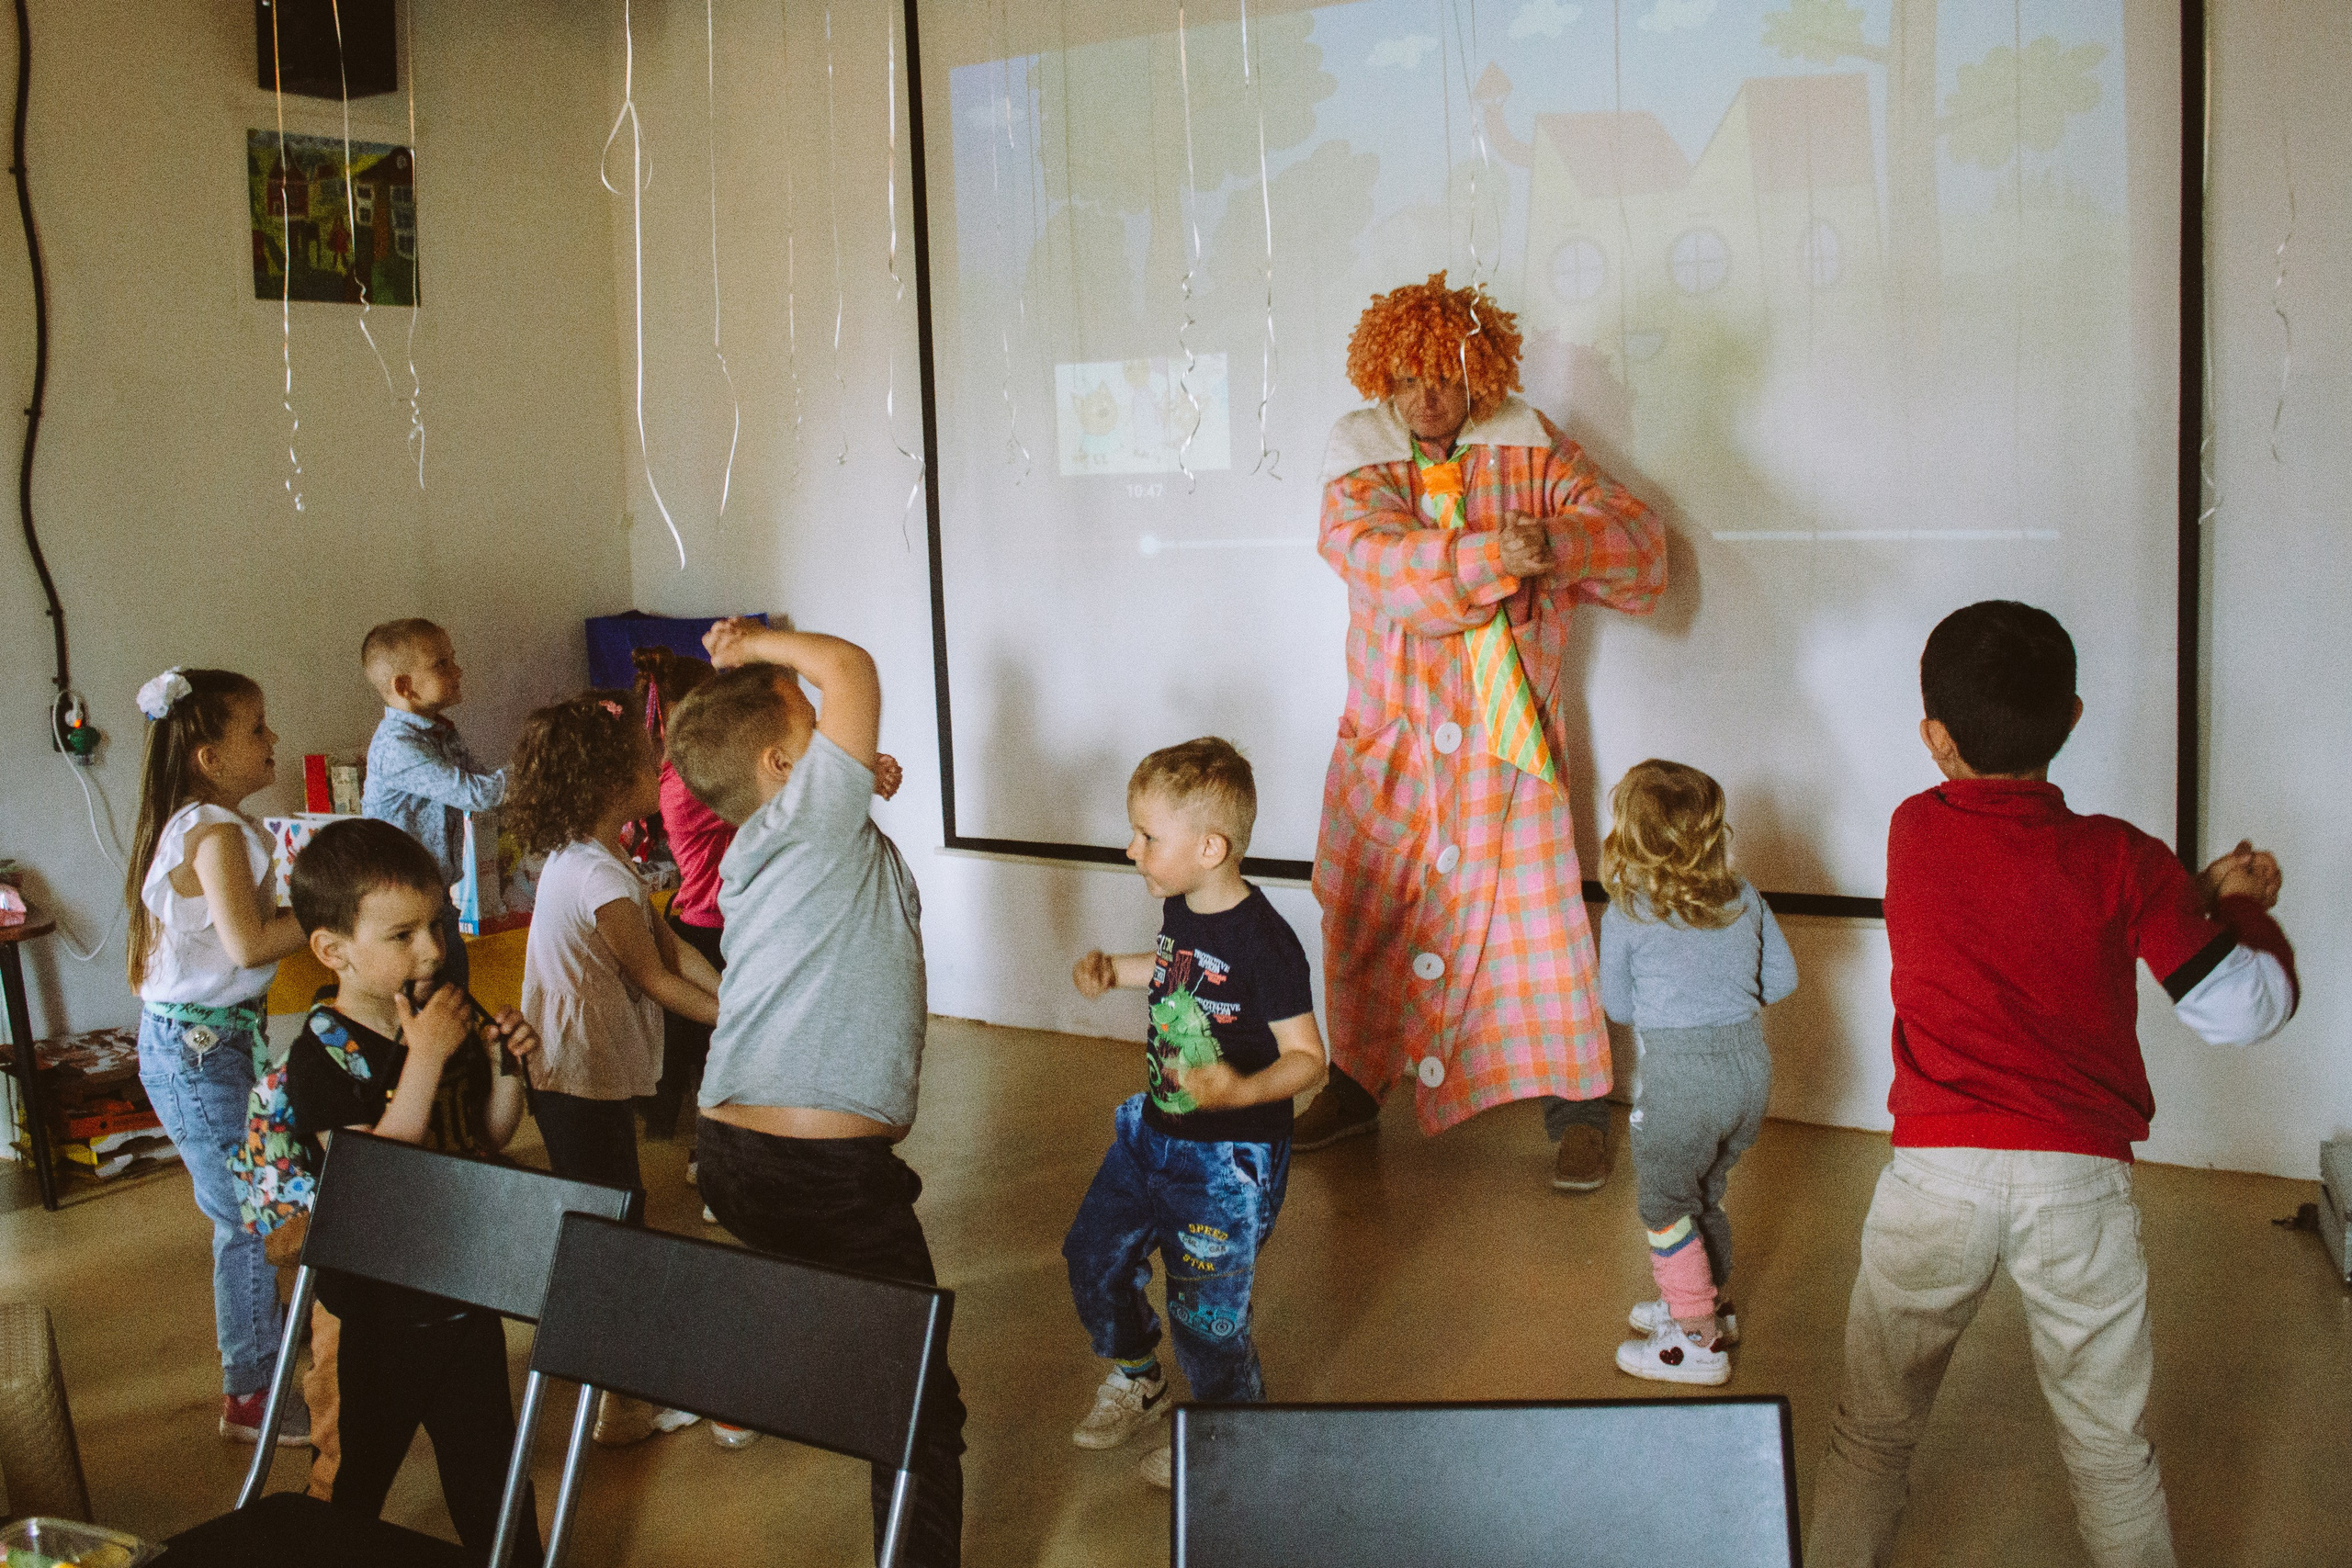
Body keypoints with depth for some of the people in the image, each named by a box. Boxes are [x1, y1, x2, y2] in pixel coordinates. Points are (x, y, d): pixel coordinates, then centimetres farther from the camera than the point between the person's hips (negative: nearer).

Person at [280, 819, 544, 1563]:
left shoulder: (452, 1019, -3)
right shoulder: (322, 1056, -20)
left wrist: (505, 1066, -10)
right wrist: (424, 1057, -33)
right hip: (375, 1313, -4)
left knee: (487, 1461, 19)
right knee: (362, 1473, 17)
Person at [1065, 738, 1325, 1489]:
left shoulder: (1264, 942, -26)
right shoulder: (1180, 911, -1)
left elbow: (1307, 1057, -23)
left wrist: (1241, 1091, -38)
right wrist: (1114, 969, 14)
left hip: (1229, 1159, -8)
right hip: (1153, 1131, 8)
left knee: (1204, 1307, 4)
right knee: (1093, 1254, 18)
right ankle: (1136, 1380, 44)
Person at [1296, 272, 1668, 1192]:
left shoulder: (1530, 452, 2)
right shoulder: (1358, 462, 1)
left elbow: (1638, 536, -4)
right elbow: (1380, 562, -19)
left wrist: (1555, 545, -25)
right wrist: (1490, 555, -35)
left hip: (1507, 737, -1)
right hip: (1389, 737, 2)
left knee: (1536, 911, -4)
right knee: (1367, 913, 10)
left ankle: (1577, 1106, 9)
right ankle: (1356, 1082, 30)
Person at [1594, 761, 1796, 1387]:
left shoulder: (1623, 917, -7)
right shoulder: (1745, 896, 5)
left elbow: (1618, 1007, 4)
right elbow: (1782, 977, 12)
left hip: (1681, 1071, -6)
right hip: (1750, 1060, 6)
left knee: (1665, 1206, 11)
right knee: (1703, 1193, 24)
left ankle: (1699, 1340, 16)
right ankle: (1706, 1302, 39)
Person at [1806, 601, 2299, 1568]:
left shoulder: (1913, 831, 2)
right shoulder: (2121, 861, -4)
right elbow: (2241, 1009, -4)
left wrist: (2194, 888, 16)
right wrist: (2245, 905, 15)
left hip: (1934, 1174, 1)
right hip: (2080, 1180, 0)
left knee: (1871, 1436, 15)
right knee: (2112, 1453, 17)